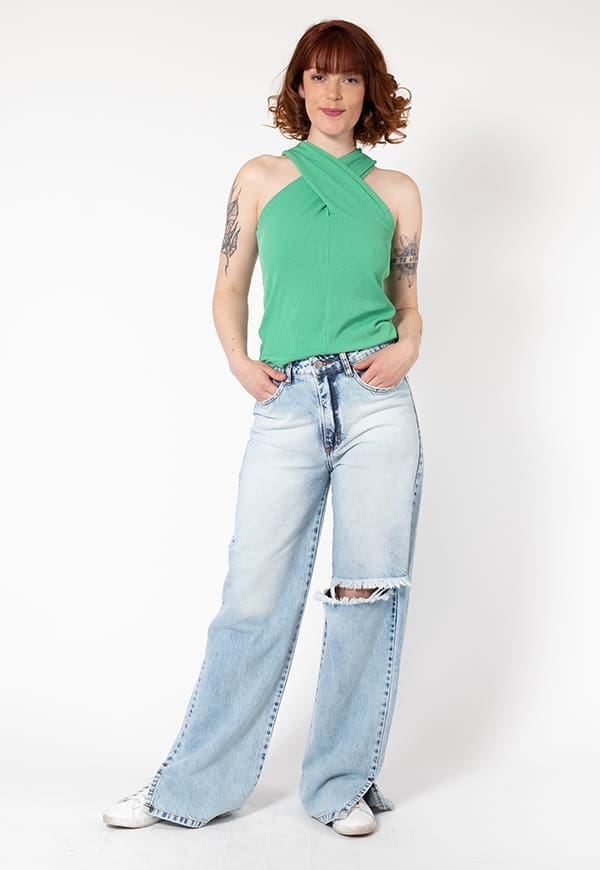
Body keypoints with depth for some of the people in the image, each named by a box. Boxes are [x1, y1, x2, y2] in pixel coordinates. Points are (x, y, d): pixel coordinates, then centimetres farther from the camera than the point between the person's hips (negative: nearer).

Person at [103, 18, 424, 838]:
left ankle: (343, 783, 18)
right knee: (255, 598, 0)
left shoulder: (396, 191, 12)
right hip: (287, 406, -1)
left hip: (376, 402, 1)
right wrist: (238, 360, -4)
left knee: (365, 592, 2)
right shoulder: (261, 177, 10)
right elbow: (229, 288, 13)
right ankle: (192, 786, 15)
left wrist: (406, 347, -3)